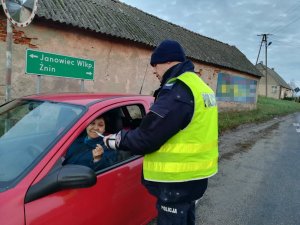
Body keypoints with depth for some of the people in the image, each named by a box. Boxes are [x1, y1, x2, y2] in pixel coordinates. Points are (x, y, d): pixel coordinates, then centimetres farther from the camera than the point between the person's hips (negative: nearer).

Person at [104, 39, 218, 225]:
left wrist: (116, 140, -6)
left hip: (177, 180, -9)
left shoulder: (177, 90, -23)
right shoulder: (200, 85, 10)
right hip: (195, 175, 10)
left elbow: (147, 137, -23)